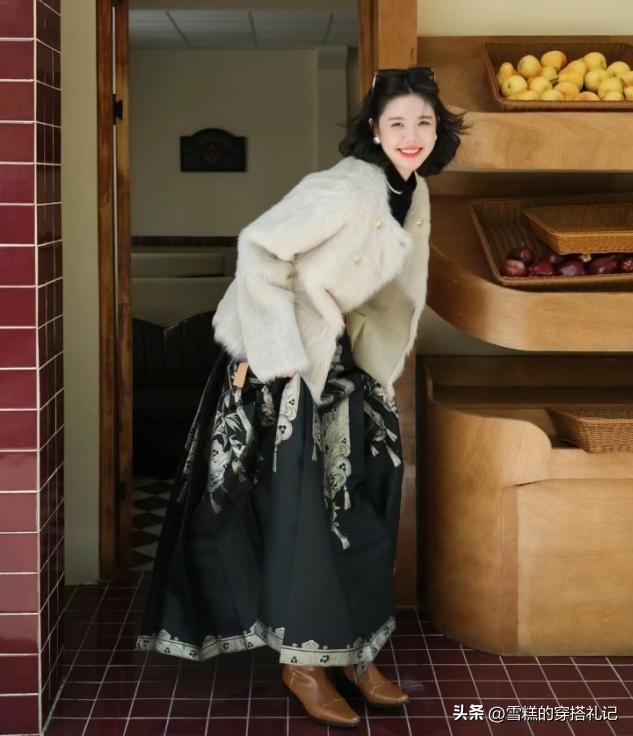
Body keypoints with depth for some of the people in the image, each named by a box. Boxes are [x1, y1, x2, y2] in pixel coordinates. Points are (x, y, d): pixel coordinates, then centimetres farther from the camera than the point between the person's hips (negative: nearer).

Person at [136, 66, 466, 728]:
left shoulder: (413, 192, 5)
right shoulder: (346, 189, -23)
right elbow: (259, 249, -26)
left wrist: (373, 363, 16)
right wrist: (274, 352, -27)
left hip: (337, 350, 9)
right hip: (282, 352, -9)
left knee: (362, 493, 9)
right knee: (298, 500, -6)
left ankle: (354, 648, 19)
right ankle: (303, 660, 6)